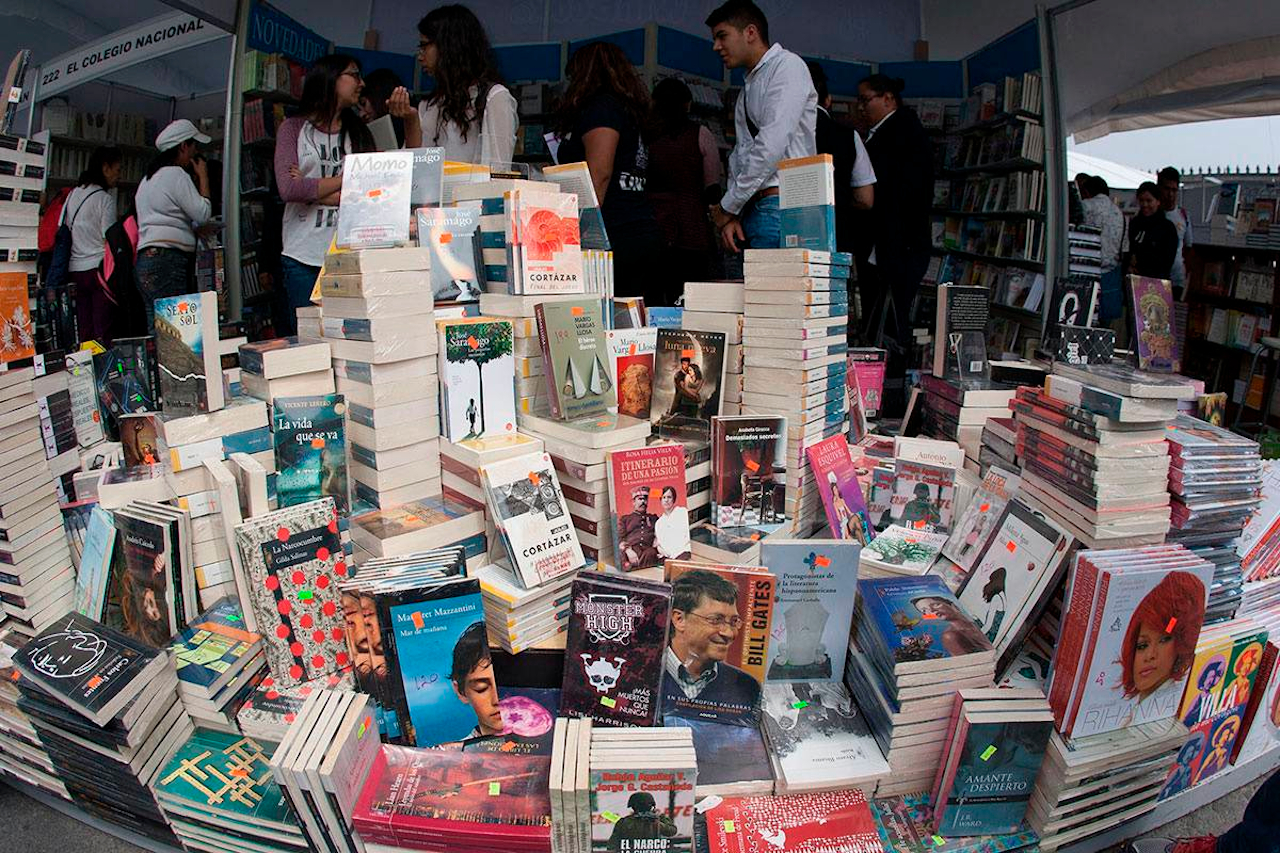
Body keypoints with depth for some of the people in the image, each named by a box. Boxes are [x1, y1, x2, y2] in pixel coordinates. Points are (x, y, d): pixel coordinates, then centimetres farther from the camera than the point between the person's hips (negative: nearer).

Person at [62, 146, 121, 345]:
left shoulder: (73, 194, 16)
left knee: (84, 335, 7)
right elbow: (109, 239, -11)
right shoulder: (105, 198, -6)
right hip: (98, 267, -7)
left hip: (75, 269, 7)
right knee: (103, 334, -9)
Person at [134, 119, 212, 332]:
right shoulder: (176, 174, -2)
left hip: (146, 257, 10)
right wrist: (203, 177, 6)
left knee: (156, 332, 2)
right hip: (168, 260, -10)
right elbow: (203, 214, -4)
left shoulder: (149, 177, 27)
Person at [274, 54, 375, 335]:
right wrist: (347, 178, -3)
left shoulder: (359, 132, 15)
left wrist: (315, 191, -7)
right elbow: (288, 188, -9)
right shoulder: (293, 128, 6)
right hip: (303, 257, -2)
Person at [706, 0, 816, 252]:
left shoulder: (786, 65, -2)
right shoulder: (748, 88, 24)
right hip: (751, 209, 8)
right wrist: (730, 215, 5)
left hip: (780, 205, -8)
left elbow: (772, 146, -14)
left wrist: (727, 206, -8)